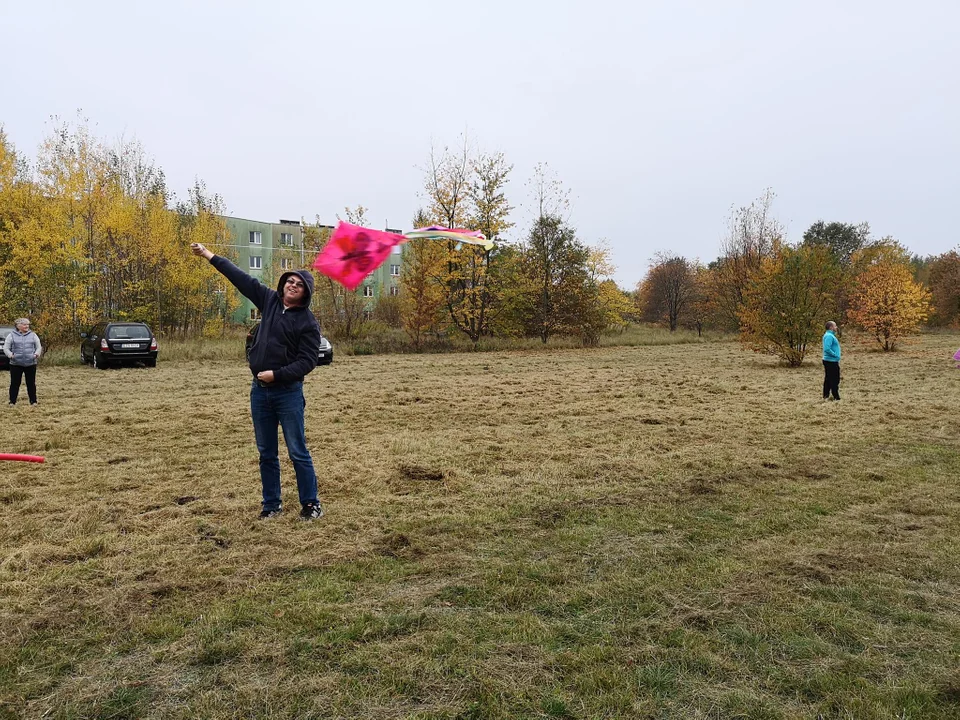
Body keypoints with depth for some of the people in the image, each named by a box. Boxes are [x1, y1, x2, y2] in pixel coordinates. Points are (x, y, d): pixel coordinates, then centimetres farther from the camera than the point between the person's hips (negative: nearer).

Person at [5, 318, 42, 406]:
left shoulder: (33, 335, 9)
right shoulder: (12, 335, 4)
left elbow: (39, 347, 10)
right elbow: (6, 348, 3)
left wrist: (37, 354, -11)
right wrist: (10, 355, -17)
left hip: (31, 363, 1)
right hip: (16, 364, -1)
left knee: (31, 383, 5)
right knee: (15, 383, 3)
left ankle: (33, 401, 12)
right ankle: (12, 401, 11)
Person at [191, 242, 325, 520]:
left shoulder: (308, 323, -9)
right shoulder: (270, 300, 6)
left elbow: (306, 362, -14)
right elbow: (241, 278, 13)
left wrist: (276, 375, -21)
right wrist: (209, 255, 17)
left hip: (288, 392, -5)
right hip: (259, 390, 6)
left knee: (298, 452, -1)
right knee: (266, 453, 12)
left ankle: (311, 504, 11)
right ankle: (272, 504, 23)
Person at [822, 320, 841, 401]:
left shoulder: (829, 335, 15)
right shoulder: (829, 336, -18)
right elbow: (827, 349, -27)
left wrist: (836, 356, 12)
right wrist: (836, 355, -17)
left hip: (829, 361, 11)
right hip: (831, 361, -11)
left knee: (828, 379, 13)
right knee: (834, 380, -5)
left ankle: (826, 396, 19)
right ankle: (836, 397, -1)